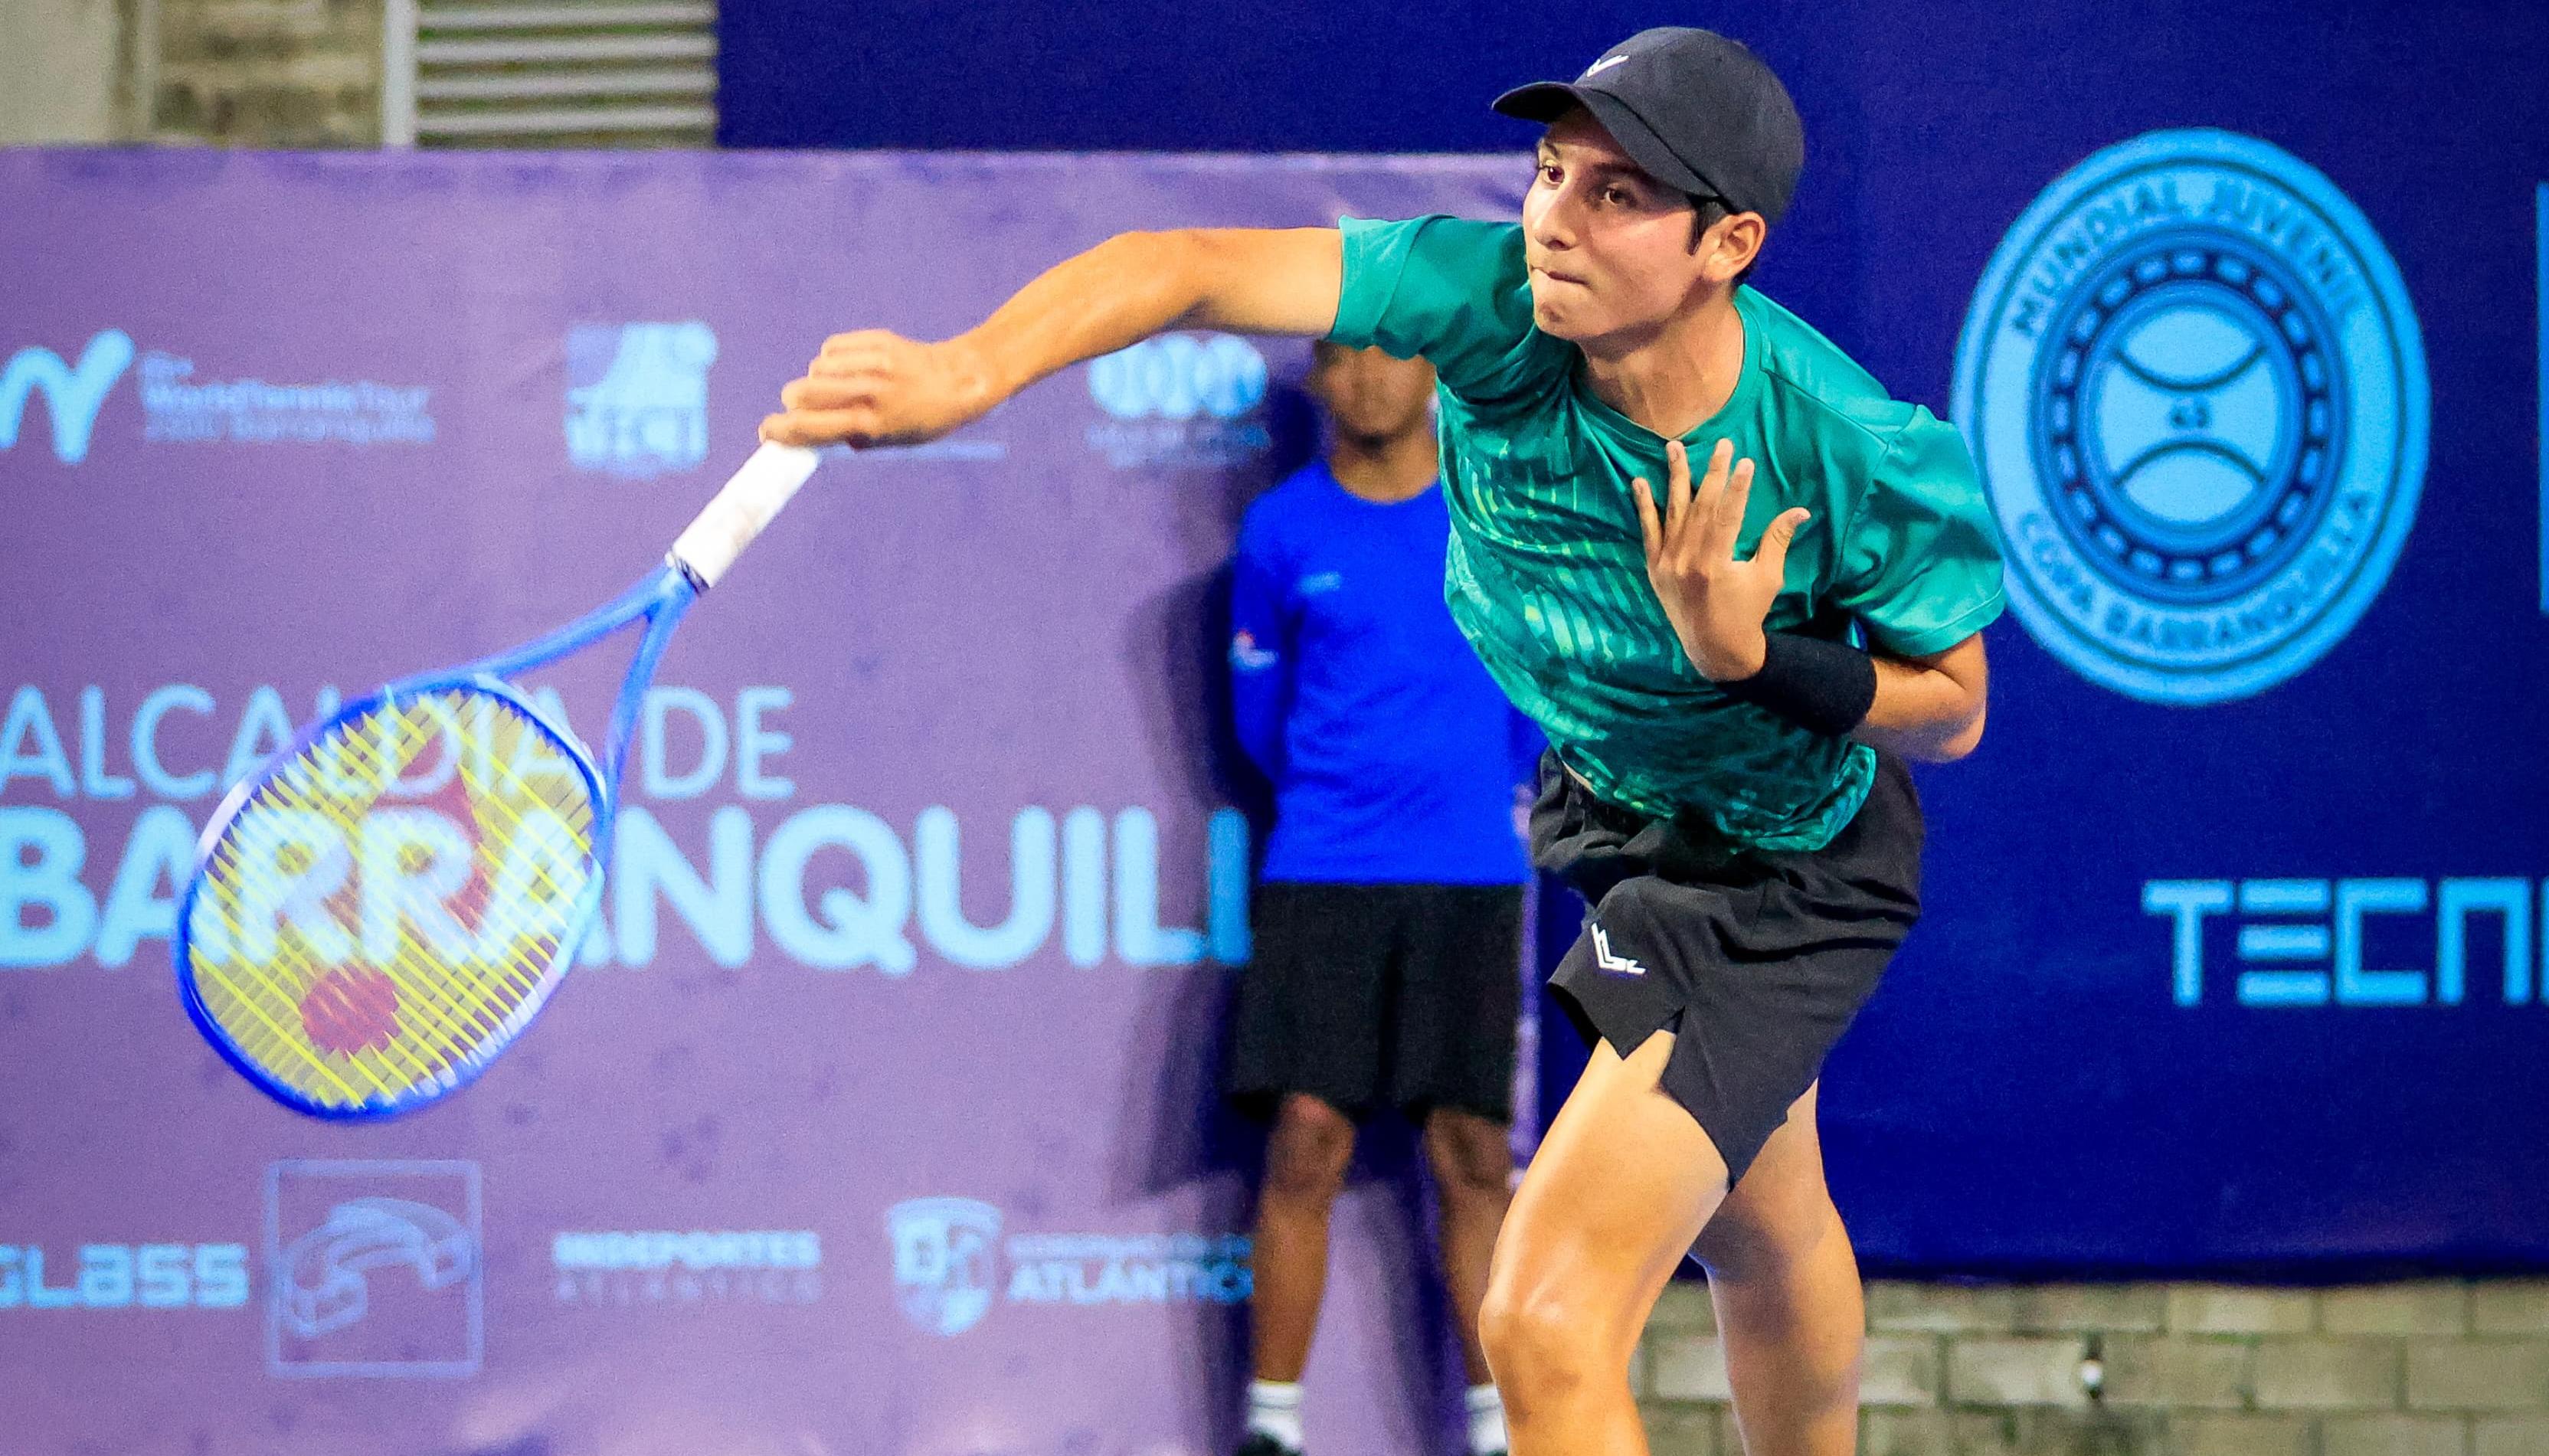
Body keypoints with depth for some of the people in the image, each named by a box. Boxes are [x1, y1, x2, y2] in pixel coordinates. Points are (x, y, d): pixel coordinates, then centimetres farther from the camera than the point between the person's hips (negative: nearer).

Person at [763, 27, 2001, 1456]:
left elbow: (1953, 707, -16)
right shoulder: (1497, 303, -26)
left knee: (1545, 1323, -19)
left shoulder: (1872, 463, -33)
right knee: (1756, 1234, 32)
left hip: (1773, 884, -6)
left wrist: (1749, 655, -35)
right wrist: (967, 370, -51)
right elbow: (1196, 267, -34)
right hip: (1584, 801, 6)